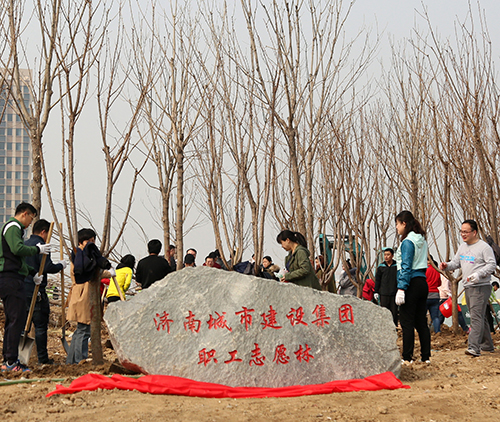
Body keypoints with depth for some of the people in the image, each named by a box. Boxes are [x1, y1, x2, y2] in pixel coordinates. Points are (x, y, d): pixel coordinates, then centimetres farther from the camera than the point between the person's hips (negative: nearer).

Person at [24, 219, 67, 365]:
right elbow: (47, 267, -18)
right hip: (36, 291, -8)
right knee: (41, 325, -2)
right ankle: (43, 359, 2)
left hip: (22, 291, 8)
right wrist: (61, 265, -1)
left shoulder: (24, 245, 14)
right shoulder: (41, 246, -10)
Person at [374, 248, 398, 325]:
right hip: (383, 294, 1)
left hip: (394, 294, -1)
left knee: (394, 312, 2)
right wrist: (376, 292, 6)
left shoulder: (397, 266, 4)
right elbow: (377, 280, 10)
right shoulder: (381, 267, 6)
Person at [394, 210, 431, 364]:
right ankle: (426, 356, 13)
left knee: (407, 322, -3)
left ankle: (407, 358, -2)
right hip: (423, 282, 9)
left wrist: (401, 288, -17)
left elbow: (406, 267, -16)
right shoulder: (422, 240, 15)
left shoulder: (407, 242, -11)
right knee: (421, 322, 11)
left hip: (411, 284, -9)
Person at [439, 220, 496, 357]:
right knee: (479, 317, 15)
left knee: (476, 317, -16)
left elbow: (492, 264, -12)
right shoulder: (462, 247, 15)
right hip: (468, 287, 8)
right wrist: (446, 266, -1)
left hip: (481, 287, -8)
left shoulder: (484, 247, -9)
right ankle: (487, 345, 25)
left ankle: (474, 347, -22)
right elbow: (456, 263, 20)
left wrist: (478, 274, -25)